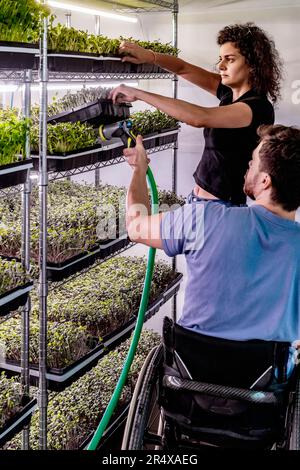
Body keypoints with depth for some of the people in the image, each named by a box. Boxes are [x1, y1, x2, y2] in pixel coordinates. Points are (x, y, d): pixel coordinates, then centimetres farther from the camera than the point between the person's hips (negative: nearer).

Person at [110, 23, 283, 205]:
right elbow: (183, 69, 6)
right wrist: (150, 56, -14)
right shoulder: (229, 92, 4)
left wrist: (138, 93, -29)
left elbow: (199, 118, -32)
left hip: (222, 206, -7)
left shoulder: (260, 107, -21)